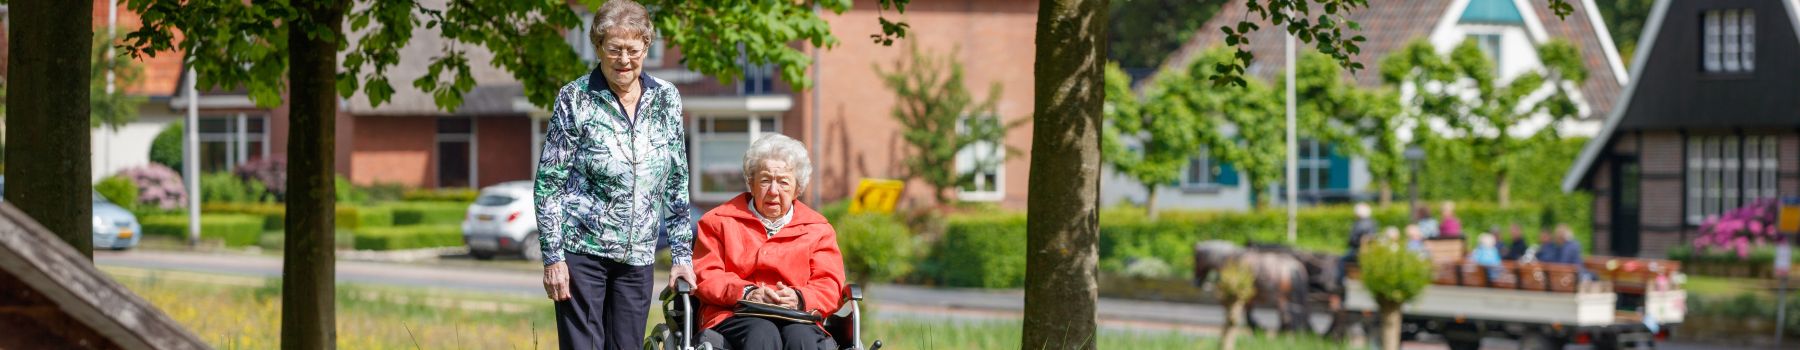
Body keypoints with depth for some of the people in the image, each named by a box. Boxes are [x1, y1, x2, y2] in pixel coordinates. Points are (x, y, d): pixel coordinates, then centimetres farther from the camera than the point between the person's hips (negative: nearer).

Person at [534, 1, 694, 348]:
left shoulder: (666, 98, 5)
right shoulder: (575, 99, -5)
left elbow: (677, 183, 10)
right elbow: (548, 183, -5)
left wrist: (682, 254, 6)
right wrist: (553, 257, -10)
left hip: (638, 257, 4)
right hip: (582, 251, -4)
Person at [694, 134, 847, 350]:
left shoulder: (817, 229, 22)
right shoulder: (720, 222, 19)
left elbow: (829, 285, 11)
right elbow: (704, 276, 7)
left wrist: (799, 298, -13)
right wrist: (746, 292, -12)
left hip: (797, 319, 1)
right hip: (733, 319, -1)